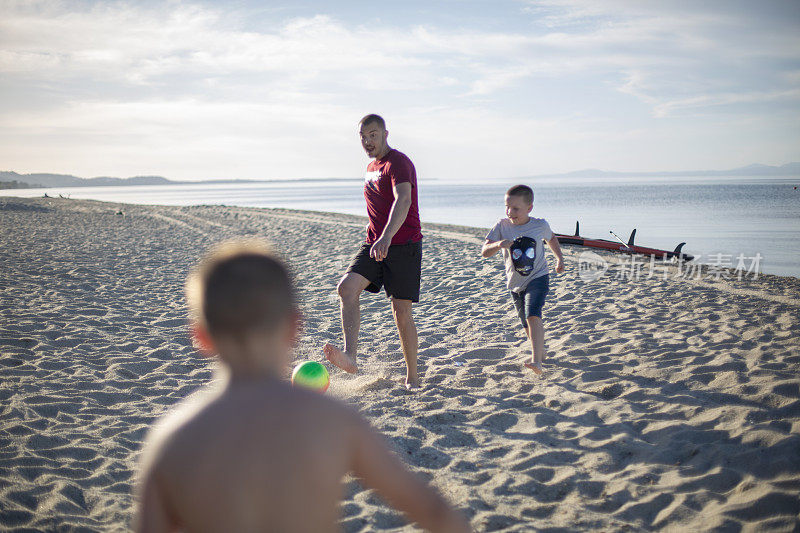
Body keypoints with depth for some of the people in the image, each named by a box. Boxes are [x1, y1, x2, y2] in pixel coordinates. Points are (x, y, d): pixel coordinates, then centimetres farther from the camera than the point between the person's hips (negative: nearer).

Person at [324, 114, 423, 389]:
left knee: (401, 311, -4)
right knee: (347, 287, -18)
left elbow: (403, 200, -31)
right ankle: (350, 356, -29)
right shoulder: (371, 167, 17)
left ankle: (412, 377, 10)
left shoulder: (398, 163, -12)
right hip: (375, 243, 7)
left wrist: (386, 237, -46)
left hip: (404, 245, -7)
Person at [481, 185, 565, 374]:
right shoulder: (502, 226, -7)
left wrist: (559, 258, 12)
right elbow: (484, 252, -15)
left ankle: (537, 361, -33)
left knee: (533, 316, -25)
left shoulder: (540, 225, -6)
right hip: (515, 283, 3)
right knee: (527, 325, 15)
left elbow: (551, 238, 19)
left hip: (538, 278, -3)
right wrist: (498, 245, -33)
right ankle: (541, 351, 42)